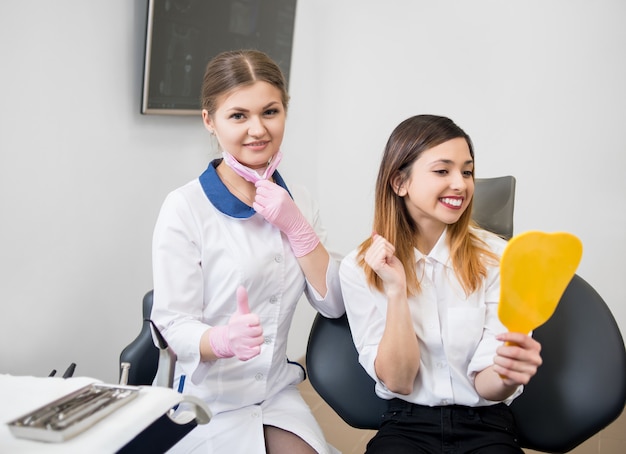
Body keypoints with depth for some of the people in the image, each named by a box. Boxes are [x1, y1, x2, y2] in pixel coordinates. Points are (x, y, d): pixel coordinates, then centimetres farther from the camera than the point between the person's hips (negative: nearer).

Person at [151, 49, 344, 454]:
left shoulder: (297, 202, 3)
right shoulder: (185, 207, -15)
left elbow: (333, 305, -1)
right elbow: (174, 324, -15)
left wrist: (296, 227, -14)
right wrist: (224, 339, -36)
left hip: (278, 393, 5)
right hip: (211, 401, -4)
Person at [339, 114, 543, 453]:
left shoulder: (496, 257, -5)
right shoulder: (360, 268, -5)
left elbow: (484, 385, -6)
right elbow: (397, 381, -7)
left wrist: (507, 374, -29)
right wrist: (396, 289, -18)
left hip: (485, 427, 2)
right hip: (407, 425, -1)